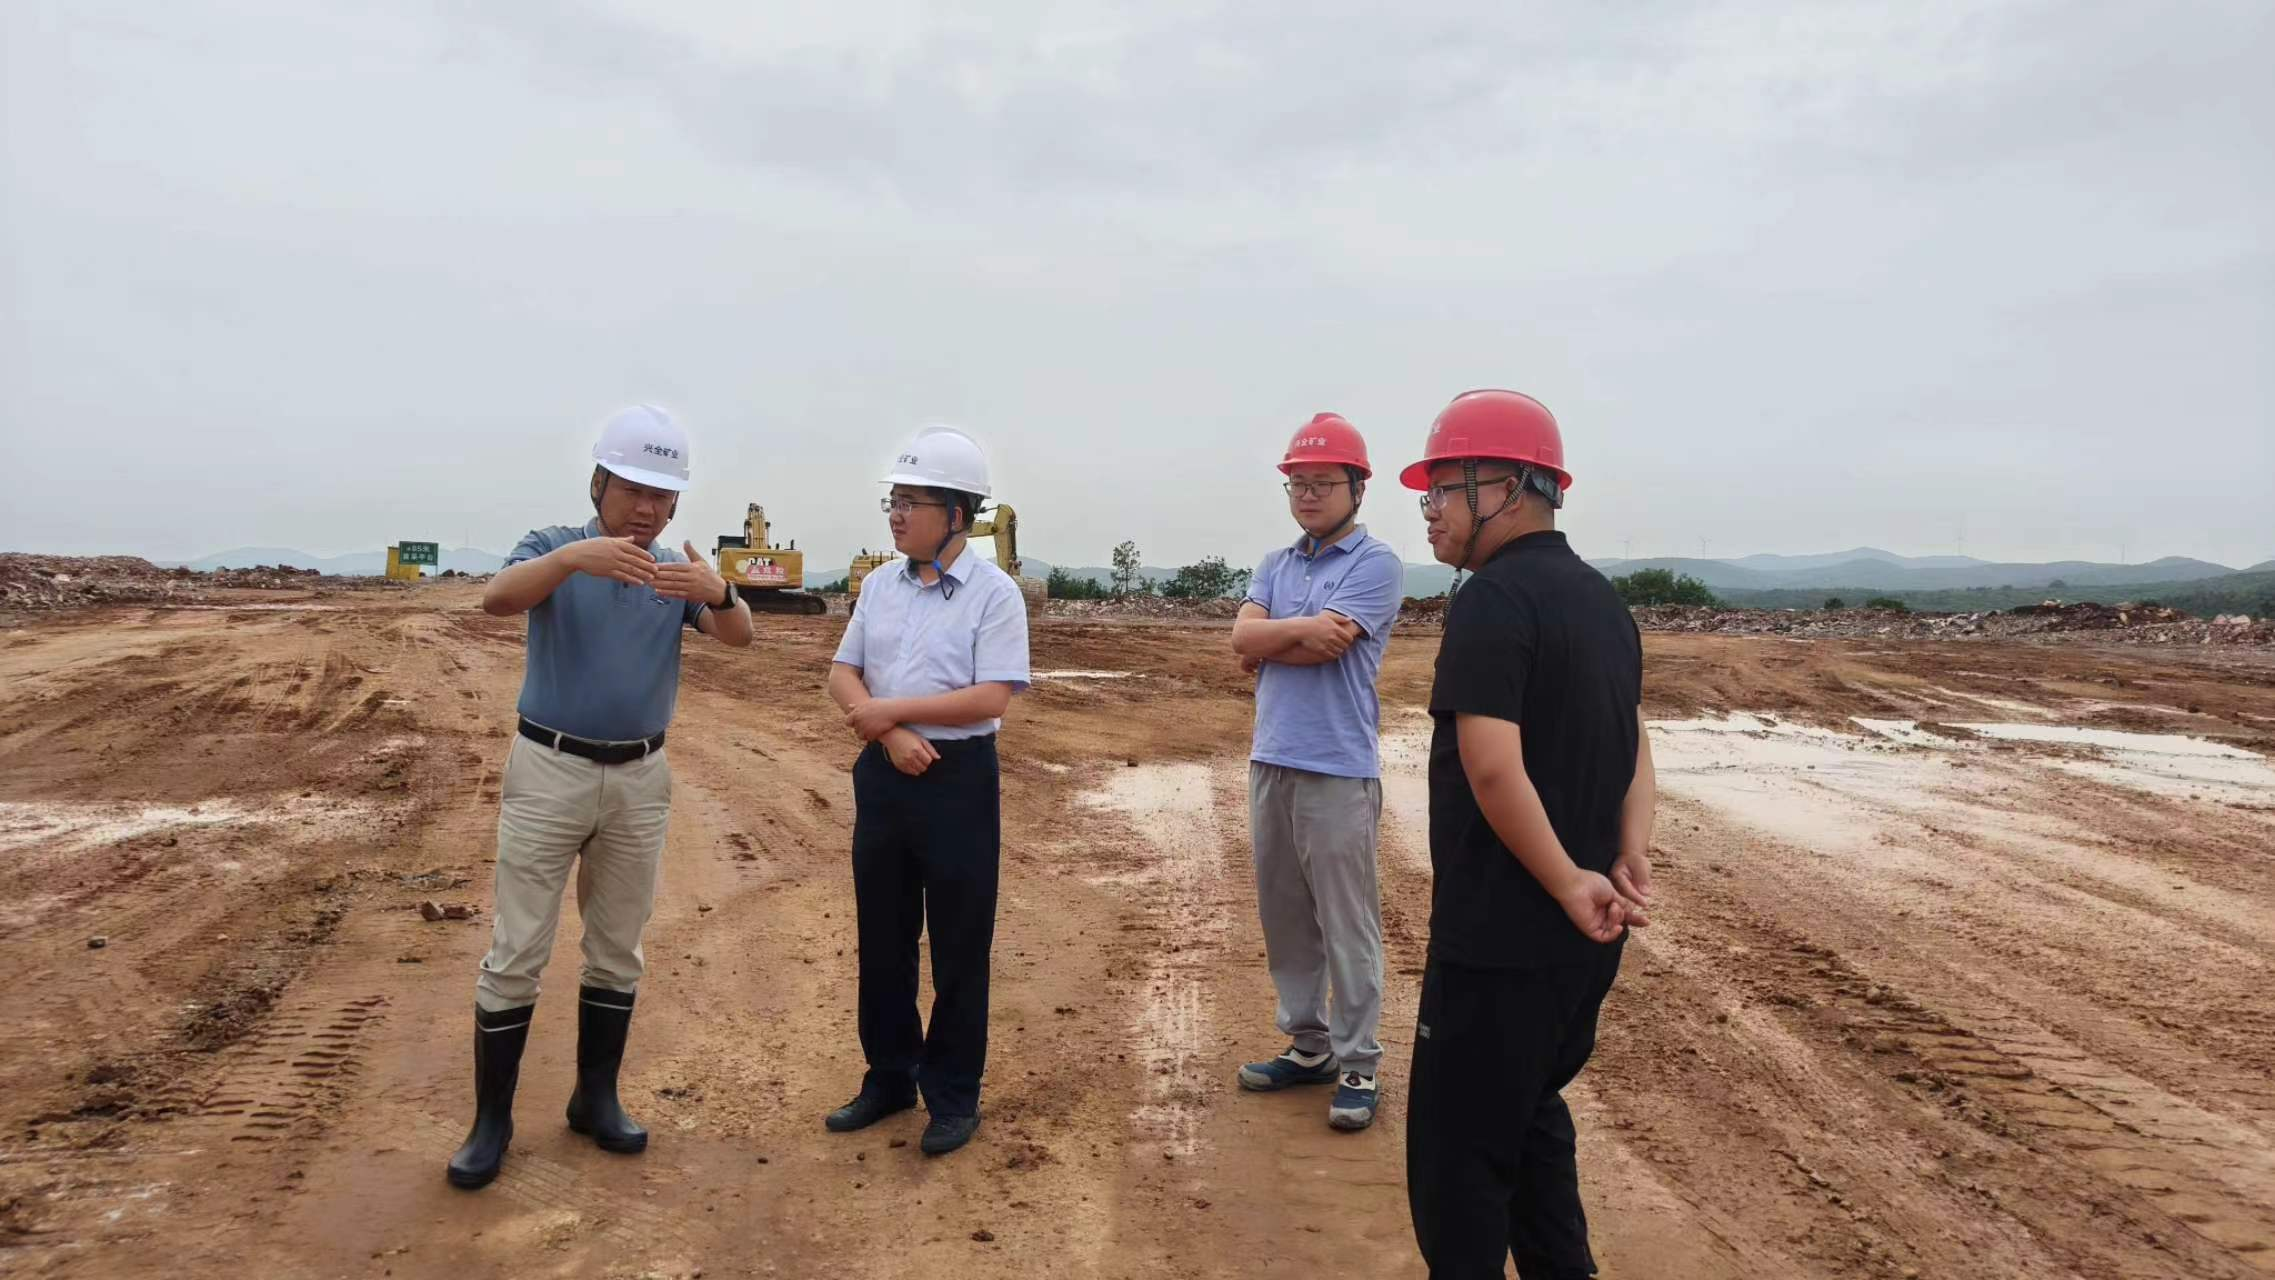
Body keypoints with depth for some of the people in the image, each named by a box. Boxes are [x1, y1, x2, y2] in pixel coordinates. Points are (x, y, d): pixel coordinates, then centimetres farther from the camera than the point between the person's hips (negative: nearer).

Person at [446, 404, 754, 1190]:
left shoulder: (678, 571, 3)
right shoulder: (554, 548, -5)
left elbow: (739, 638, -14)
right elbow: (497, 600, -27)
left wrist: (719, 592, -38)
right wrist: (573, 556, -46)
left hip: (641, 779, 3)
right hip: (550, 772, -3)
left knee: (618, 950, 12)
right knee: (517, 953, 2)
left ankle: (596, 1098, 26)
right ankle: (492, 1119, 13)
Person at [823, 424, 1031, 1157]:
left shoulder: (994, 593, -10)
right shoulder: (880, 584, 7)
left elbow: (992, 697, -18)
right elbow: (843, 674, 5)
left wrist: (893, 709, -16)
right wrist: (889, 733, -13)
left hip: (959, 779, -5)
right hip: (882, 774, 6)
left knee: (958, 948, 5)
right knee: (881, 939, 15)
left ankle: (954, 1096, 20)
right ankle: (890, 1078, 32)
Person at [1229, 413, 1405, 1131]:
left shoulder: (1375, 565, -5)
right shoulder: (1275, 567, 15)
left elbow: (1327, 646, -16)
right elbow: (1242, 637, 0)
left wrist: (1265, 642, -1)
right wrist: (1305, 626, -14)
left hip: (1338, 771, -7)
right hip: (1270, 762, 7)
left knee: (1347, 926, -1)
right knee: (1283, 917, 14)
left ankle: (1357, 1067, 10)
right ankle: (1308, 1047, 27)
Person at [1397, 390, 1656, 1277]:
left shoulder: (1494, 598, -18)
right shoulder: (1602, 599, 11)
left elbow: (1493, 770, -26)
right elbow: (1633, 747, 12)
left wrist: (1571, 884, -17)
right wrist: (1630, 858, 0)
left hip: (1499, 937, -9)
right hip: (1582, 938, 9)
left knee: (1458, 1154, 4)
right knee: (1532, 1116, 24)